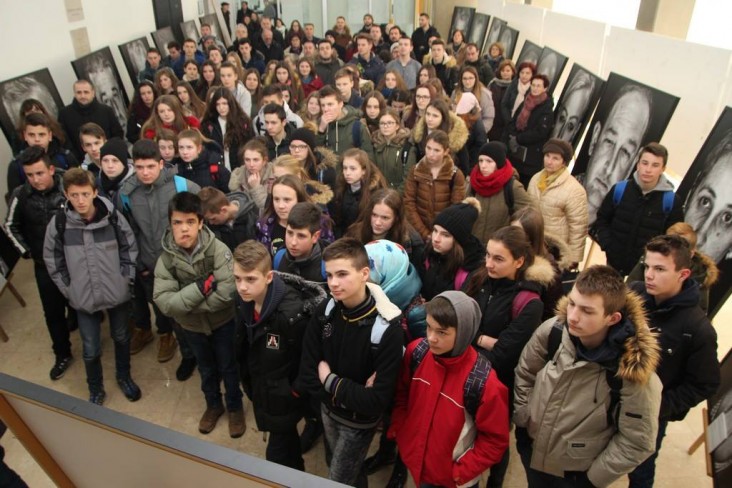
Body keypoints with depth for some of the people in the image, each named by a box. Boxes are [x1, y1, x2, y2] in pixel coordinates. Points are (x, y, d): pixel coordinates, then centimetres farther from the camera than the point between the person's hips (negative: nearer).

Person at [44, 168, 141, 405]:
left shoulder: (112, 216, -13)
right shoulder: (58, 223, -12)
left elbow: (130, 247, -1)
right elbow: (52, 259, 0)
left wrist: (126, 278, -4)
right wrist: (68, 289, -1)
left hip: (117, 293, 0)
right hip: (83, 297, 0)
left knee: (121, 337, 19)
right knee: (91, 350, 9)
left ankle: (124, 376, 45)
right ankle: (95, 390, 36)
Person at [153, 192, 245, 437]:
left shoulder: (218, 250, -26)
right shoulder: (166, 259, -17)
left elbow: (226, 292, -33)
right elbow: (164, 302, -25)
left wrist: (185, 302, -25)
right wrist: (201, 288, -34)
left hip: (222, 322, -2)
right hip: (192, 326, 3)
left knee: (228, 367, 17)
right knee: (206, 368, 25)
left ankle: (235, 407, 42)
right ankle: (213, 404, 50)